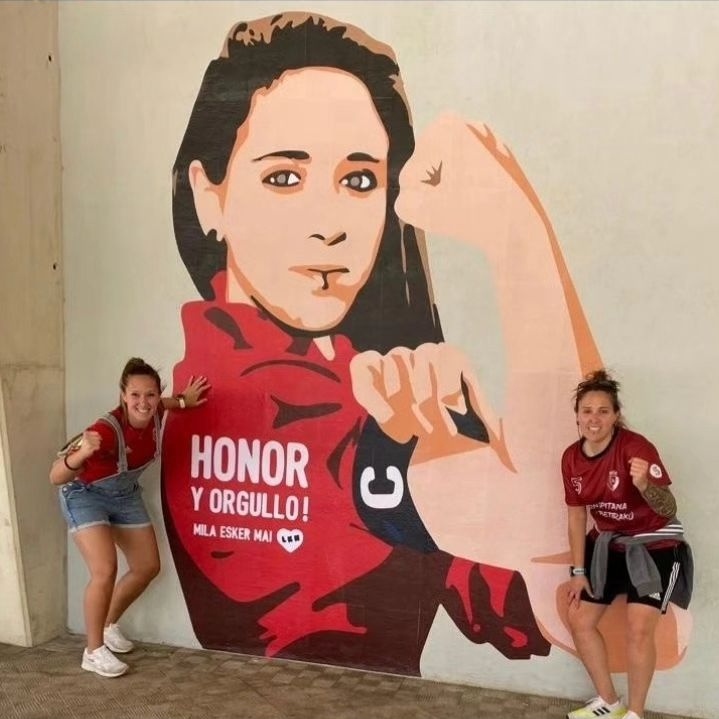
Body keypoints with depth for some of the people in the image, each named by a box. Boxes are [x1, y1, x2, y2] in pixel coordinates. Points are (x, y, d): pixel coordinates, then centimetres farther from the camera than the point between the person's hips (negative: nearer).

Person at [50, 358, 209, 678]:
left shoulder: (153, 414, -19)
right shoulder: (106, 430, -38)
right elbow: (56, 477, -42)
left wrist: (183, 401, 5)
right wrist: (80, 454, -60)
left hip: (125, 495, 7)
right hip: (85, 494, -7)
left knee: (148, 567, 9)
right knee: (105, 570, -21)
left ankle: (109, 625, 30)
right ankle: (94, 651, -4)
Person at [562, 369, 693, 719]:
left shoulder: (636, 447, -26)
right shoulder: (572, 457, -8)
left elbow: (669, 510, -30)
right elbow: (576, 515, 3)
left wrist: (644, 485, -52)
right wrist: (578, 571, 3)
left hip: (654, 545, -6)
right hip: (608, 543, 6)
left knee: (639, 629, -16)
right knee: (579, 619, 7)